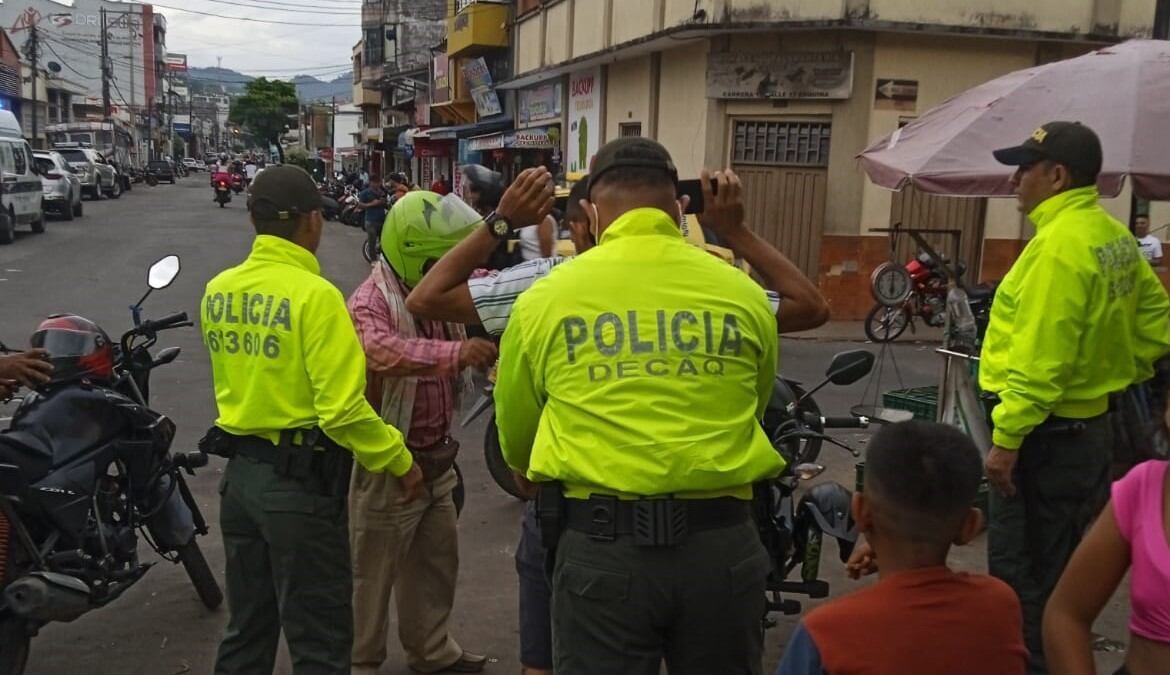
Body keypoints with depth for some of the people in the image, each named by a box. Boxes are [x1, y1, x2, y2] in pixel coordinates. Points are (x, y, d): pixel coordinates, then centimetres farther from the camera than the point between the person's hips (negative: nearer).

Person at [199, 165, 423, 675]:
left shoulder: (218, 290, 4)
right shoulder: (314, 294, -19)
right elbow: (342, 409, -22)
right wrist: (400, 461, -10)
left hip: (240, 473, 8)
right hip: (300, 481, -7)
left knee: (246, 630, 21)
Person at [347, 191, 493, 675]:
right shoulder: (370, 303, -24)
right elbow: (381, 351, -45)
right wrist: (455, 352, -54)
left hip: (437, 457, 8)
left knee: (436, 560, 22)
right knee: (372, 571, 7)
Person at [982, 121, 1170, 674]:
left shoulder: (1060, 243, -20)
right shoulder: (1114, 235, 10)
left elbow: (1040, 358, -25)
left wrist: (1006, 437, -22)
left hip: (1049, 435, -10)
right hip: (1090, 425, 10)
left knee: (1023, 574, -1)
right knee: (1059, 568, 20)